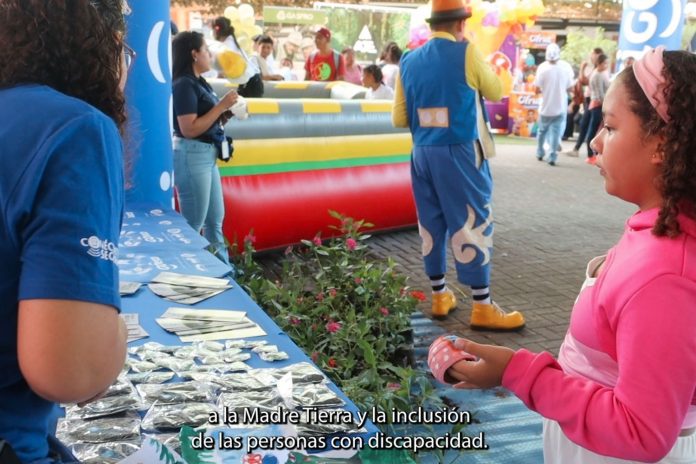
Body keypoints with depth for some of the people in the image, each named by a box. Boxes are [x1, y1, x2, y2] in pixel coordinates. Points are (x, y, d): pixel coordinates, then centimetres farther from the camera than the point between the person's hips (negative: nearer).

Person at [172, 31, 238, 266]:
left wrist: (225, 114, 3)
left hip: (207, 155, 10)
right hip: (192, 156, -10)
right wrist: (221, 106, -17)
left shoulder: (198, 82, 12)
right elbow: (189, 129, -22)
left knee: (215, 220, 16)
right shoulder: (184, 85, -15)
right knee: (193, 224, 0)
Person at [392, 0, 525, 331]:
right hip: (459, 153, -5)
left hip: (422, 153, 5)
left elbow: (398, 119, 6)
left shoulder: (409, 61, 5)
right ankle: (482, 308, 5)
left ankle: (439, 297, 23)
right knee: (471, 225, 0)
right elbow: (495, 93, 7)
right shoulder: (466, 52, -8)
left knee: (431, 224, 13)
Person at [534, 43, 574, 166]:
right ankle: (552, 157, 1)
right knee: (556, 132, 5)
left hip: (546, 105, 0)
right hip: (560, 106, 0)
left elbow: (537, 88, -13)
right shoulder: (566, 67, -10)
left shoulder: (543, 67, -16)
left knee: (542, 131, 18)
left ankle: (540, 153, 29)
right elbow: (569, 87, -3)